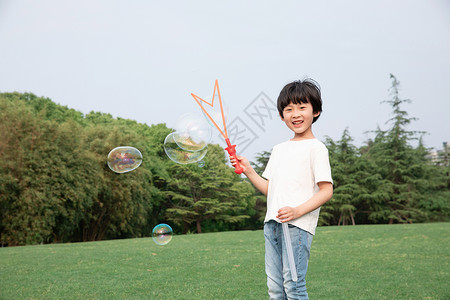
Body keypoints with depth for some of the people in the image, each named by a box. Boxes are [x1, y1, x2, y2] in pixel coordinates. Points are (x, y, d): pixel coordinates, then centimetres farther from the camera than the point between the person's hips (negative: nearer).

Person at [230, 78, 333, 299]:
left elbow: (327, 190, -9)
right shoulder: (279, 149, 19)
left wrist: (298, 210, -20)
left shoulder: (316, 148, -3)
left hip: (298, 225, -7)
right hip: (272, 223, 7)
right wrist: (248, 170, 7)